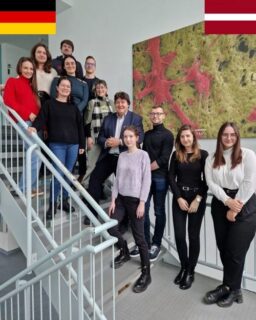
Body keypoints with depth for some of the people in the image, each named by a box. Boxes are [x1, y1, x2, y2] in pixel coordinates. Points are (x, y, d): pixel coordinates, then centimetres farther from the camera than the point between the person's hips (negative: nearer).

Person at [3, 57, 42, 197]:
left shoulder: (31, 85, 25)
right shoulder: (12, 81, 6)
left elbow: (36, 105, 17)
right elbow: (8, 101, -8)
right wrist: (27, 114, -16)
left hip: (35, 123, 7)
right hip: (23, 122, -7)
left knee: (34, 158, 8)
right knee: (35, 158, -12)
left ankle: (32, 187, 19)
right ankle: (23, 189, 2)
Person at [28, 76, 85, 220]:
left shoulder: (73, 107, 13)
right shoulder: (49, 104, 6)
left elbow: (80, 125, 12)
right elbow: (41, 119, -4)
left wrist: (82, 144, 9)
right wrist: (35, 127, -26)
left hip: (73, 145, 3)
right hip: (57, 144, -3)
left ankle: (65, 201, 23)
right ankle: (53, 204, 9)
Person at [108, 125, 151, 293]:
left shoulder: (143, 155, -7)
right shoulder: (122, 156, 7)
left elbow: (147, 180, -10)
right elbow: (117, 179, 8)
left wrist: (142, 203, -14)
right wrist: (113, 199, 4)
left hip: (136, 200, -5)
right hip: (121, 198, 6)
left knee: (139, 237, 1)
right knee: (111, 227, 6)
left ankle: (146, 273, 19)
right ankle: (124, 252, 35)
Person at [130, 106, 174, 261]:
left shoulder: (167, 135, -3)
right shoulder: (147, 134, 16)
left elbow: (164, 159, -12)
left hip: (160, 177, -5)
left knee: (159, 211, 5)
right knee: (143, 210, 6)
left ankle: (156, 244, 18)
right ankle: (145, 242, 21)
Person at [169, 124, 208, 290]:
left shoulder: (203, 154, -3)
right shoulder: (176, 155, 4)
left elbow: (206, 180, -4)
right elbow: (171, 178, 1)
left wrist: (198, 199, -12)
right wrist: (179, 198, -8)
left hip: (197, 198, -2)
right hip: (179, 198, 2)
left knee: (193, 235, 6)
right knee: (179, 235, 3)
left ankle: (191, 271, 24)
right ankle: (184, 267, 27)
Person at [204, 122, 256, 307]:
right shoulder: (212, 159, 7)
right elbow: (211, 183, -1)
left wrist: (235, 208, -12)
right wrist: (227, 201, -15)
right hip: (220, 206, 4)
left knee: (235, 250, 2)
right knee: (223, 248, 10)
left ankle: (229, 288, 24)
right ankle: (232, 288, 29)